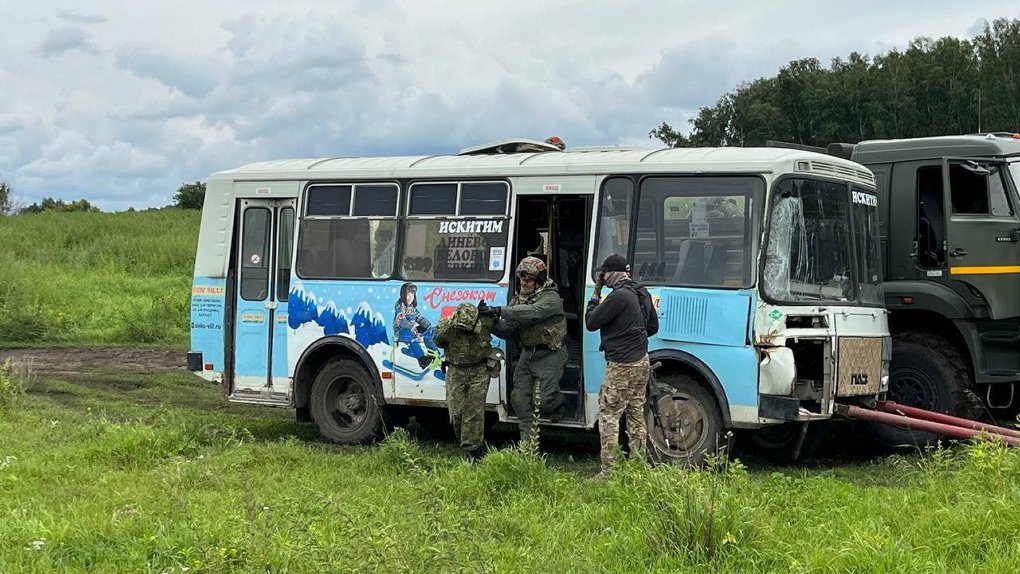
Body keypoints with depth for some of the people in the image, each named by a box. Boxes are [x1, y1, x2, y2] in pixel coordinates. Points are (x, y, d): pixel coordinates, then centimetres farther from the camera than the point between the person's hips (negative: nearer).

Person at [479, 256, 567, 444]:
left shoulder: (551, 298, -13)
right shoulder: (518, 300, 10)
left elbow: (531, 312, -33)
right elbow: (507, 330, 3)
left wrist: (499, 311, -40)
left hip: (549, 356, -7)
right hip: (527, 354, 7)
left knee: (542, 401, -13)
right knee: (520, 398, 0)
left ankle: (558, 403, 24)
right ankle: (528, 442, 10)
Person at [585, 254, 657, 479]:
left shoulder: (619, 296, -19)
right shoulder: (641, 293, 10)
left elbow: (591, 323, -14)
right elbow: (653, 326, 22)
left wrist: (595, 295, -3)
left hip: (621, 366, -9)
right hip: (641, 362, 9)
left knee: (608, 416, -5)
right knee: (636, 415, 14)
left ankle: (608, 471, -6)